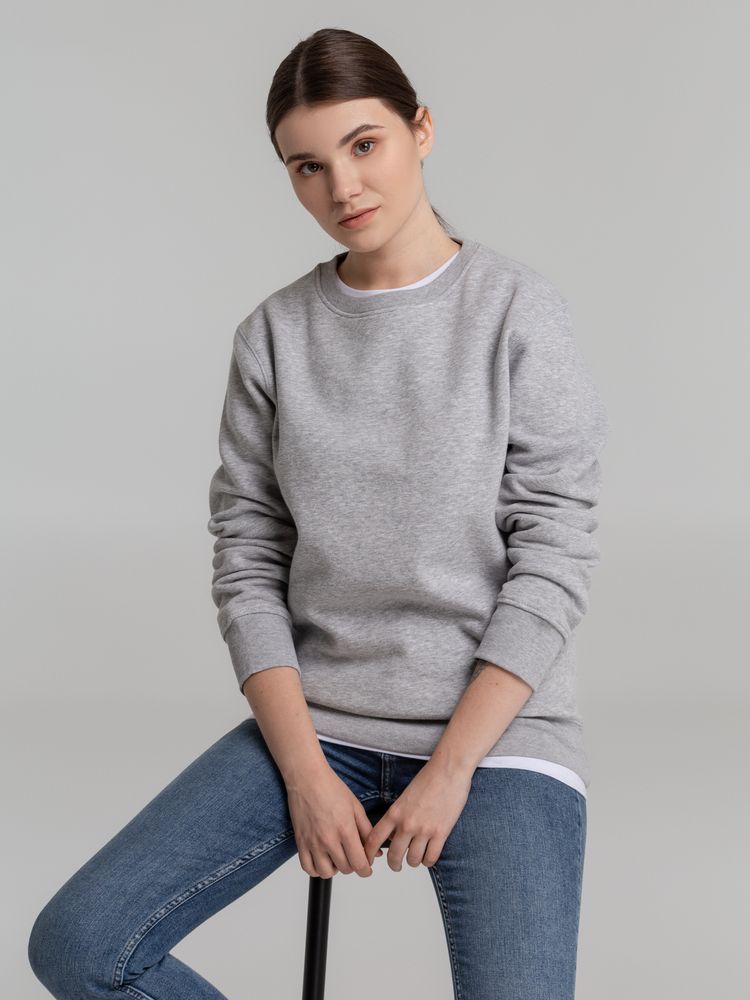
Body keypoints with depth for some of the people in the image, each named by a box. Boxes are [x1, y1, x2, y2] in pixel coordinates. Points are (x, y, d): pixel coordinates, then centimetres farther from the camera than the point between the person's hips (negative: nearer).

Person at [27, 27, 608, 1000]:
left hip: (497, 730, -2)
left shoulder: (520, 311, -4)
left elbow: (552, 560, -7)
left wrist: (450, 770, -12)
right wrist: (305, 770, -7)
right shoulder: (275, 334, 4)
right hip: (319, 719, 3)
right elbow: (247, 561, 3)